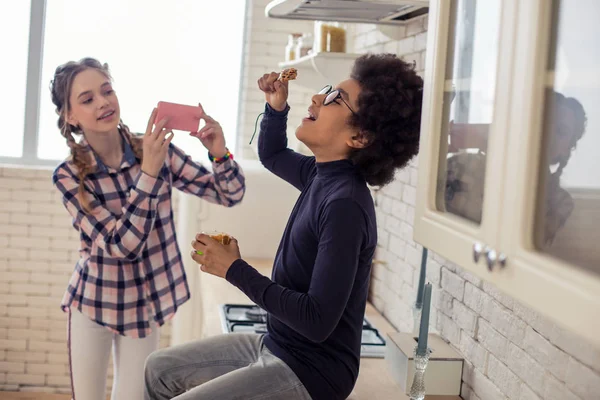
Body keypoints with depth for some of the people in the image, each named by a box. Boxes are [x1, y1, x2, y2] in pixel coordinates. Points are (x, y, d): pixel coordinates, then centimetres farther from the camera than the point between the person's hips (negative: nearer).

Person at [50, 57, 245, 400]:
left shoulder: (156, 149, -11)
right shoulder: (69, 176, -16)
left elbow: (231, 195, -8)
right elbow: (123, 244, -26)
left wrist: (219, 153, -28)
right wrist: (149, 172, -35)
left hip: (146, 303, 2)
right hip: (94, 301, -1)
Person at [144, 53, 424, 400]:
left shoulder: (345, 204, -26)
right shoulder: (323, 175, 2)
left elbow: (317, 321, -29)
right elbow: (272, 156, 25)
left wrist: (235, 269, -21)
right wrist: (276, 107, 4)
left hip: (310, 372, -9)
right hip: (274, 345, 9)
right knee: (161, 369, 14)